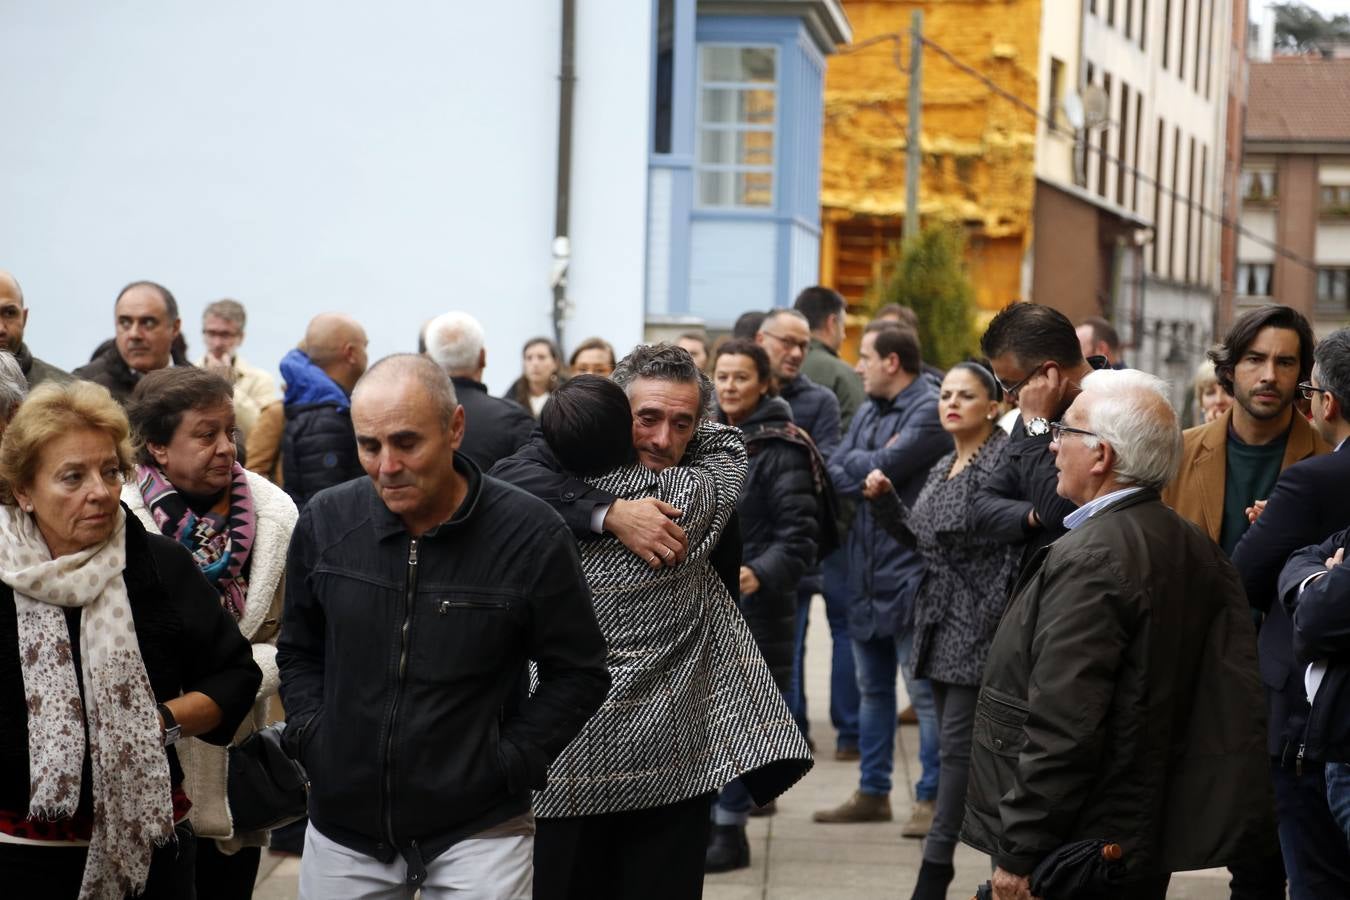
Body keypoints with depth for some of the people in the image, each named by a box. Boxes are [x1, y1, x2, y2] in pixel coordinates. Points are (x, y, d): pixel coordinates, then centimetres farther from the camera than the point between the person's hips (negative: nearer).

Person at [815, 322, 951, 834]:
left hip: (910, 571, -9)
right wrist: (868, 469, -13)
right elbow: (834, 473, 6)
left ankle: (931, 799, 3)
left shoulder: (929, 411, -11)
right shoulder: (869, 411, 15)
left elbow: (882, 469, -19)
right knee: (872, 690, 15)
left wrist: (853, 465, -1)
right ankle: (872, 793, 24)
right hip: (866, 571, 9)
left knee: (924, 692, -3)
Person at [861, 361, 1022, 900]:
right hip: (940, 621, 9)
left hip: (979, 623, -9)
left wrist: (996, 614, -21)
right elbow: (922, 539, 18)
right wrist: (883, 501, 5)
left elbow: (1014, 544, -17)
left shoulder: (1002, 460, -11)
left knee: (958, 744, -8)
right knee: (956, 743, 10)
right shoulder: (943, 470, 15)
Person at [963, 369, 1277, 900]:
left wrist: (1018, 855, -19)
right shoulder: (1196, 550, 7)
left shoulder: (1088, 560, -20)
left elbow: (1063, 730, -24)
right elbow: (1236, 698, 9)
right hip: (1148, 850, 9)